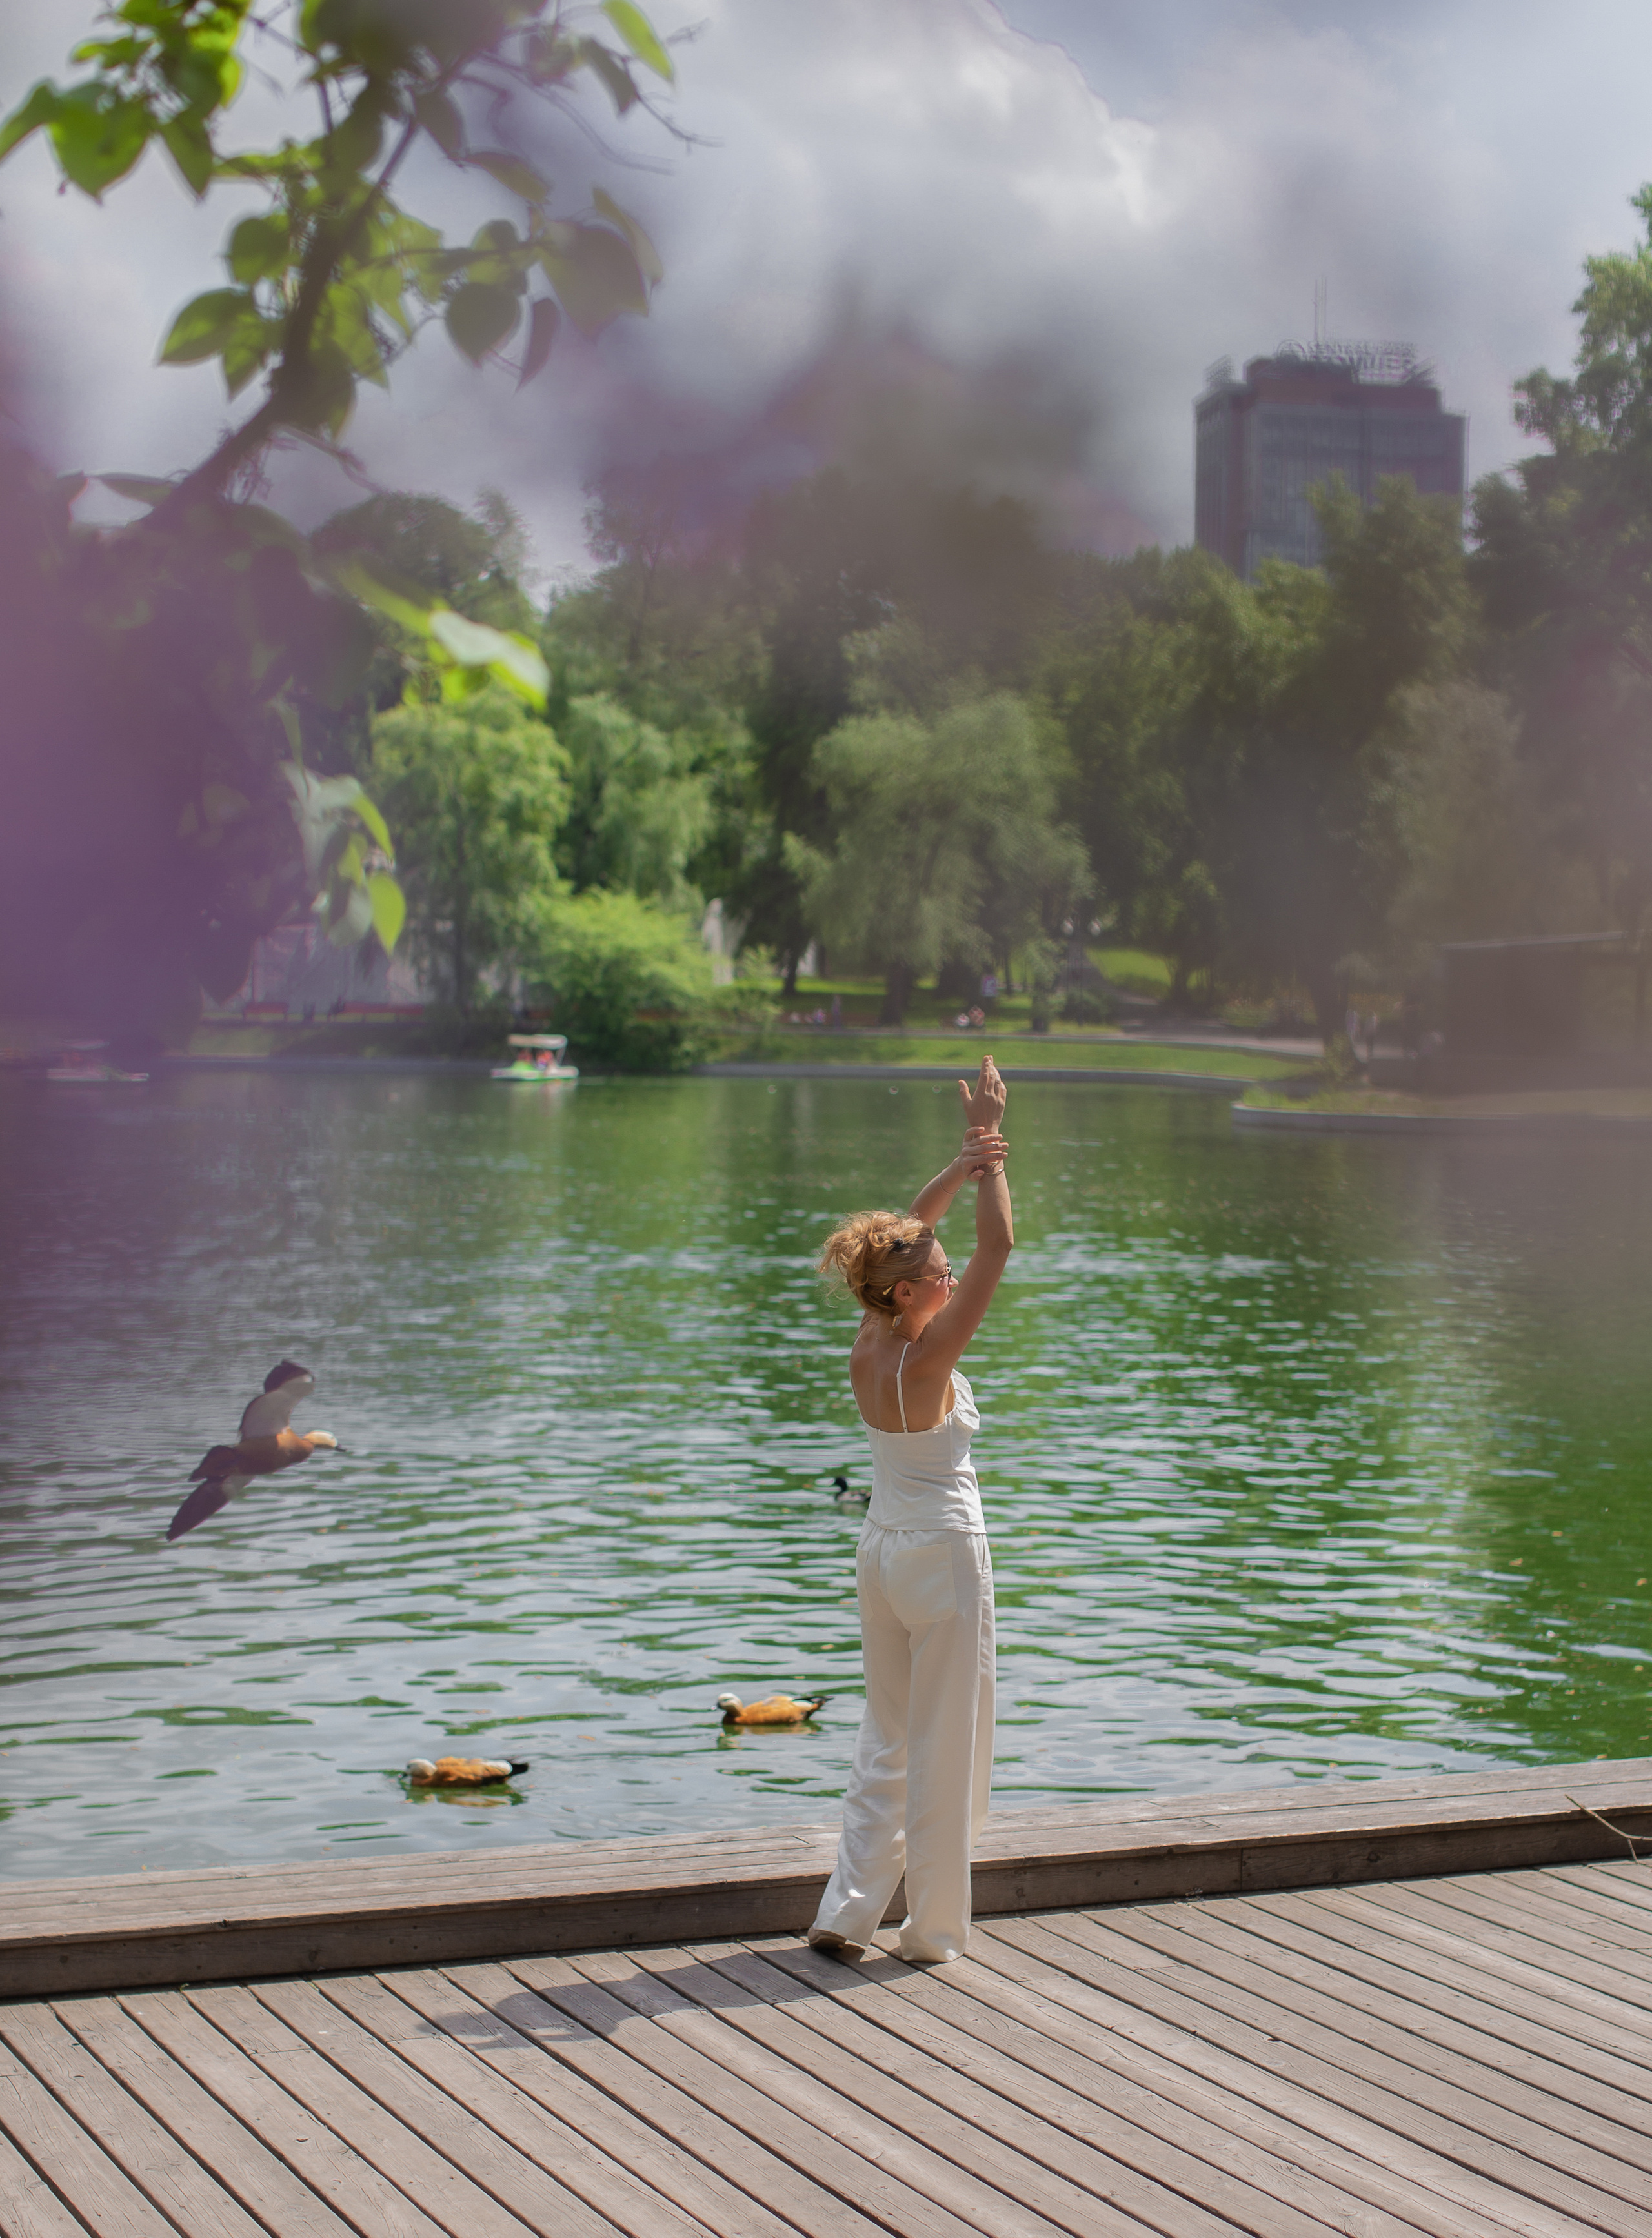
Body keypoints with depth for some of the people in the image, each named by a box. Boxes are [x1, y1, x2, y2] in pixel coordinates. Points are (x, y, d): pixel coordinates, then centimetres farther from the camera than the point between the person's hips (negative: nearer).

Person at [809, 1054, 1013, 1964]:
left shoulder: (867, 1349, -1)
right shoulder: (927, 1359, -20)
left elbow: (905, 1230, 9)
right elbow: (996, 1247, -20)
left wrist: (962, 1163, 1)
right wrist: (990, 1148, -14)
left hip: (882, 1548, 8)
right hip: (943, 1553, -8)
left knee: (886, 1736, 16)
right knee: (946, 1743, 3)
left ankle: (847, 1911, 13)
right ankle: (932, 1931, 11)